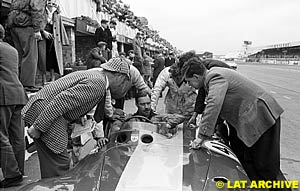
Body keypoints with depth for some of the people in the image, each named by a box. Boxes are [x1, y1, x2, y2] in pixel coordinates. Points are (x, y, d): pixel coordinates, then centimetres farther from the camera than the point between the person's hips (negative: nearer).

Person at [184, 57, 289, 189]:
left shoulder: (216, 77, -23)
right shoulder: (212, 74, 7)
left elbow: (214, 106, -36)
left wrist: (202, 136, -34)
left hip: (262, 118, -10)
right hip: (246, 120, 10)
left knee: (266, 166, 2)